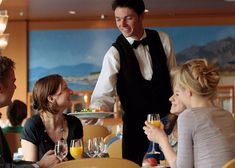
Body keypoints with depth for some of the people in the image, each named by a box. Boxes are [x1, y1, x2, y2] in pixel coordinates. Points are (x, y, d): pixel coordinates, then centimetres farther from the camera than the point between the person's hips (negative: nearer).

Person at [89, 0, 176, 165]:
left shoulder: (163, 40, -1)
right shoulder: (115, 53, -11)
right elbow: (105, 92, -19)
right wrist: (95, 112, -39)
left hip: (167, 116, 3)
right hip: (136, 122, -2)